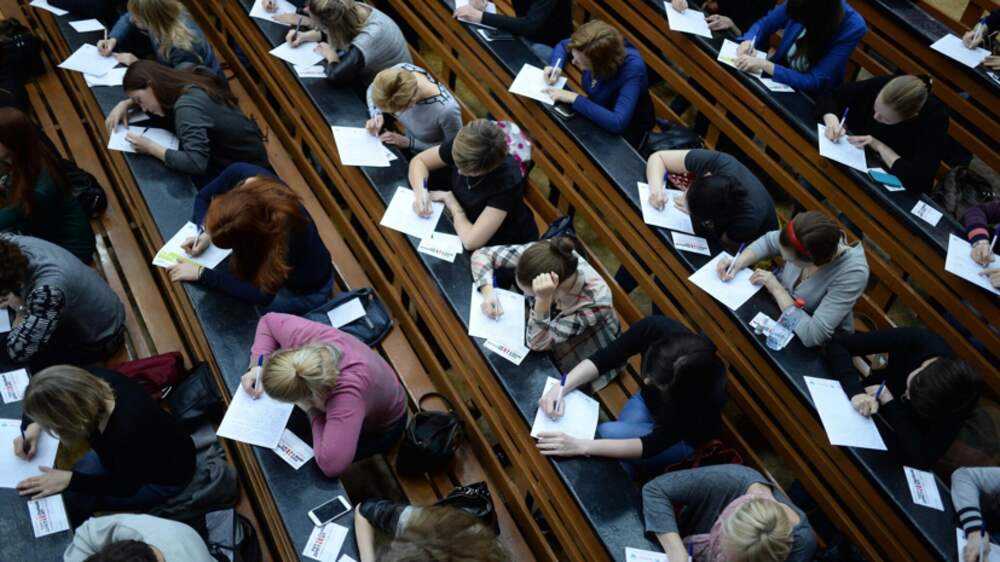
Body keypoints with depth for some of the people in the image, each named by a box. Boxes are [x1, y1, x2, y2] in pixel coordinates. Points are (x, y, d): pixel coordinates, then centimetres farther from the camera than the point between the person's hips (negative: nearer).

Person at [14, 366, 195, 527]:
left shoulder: (127, 434, -45)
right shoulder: (94, 379, -28)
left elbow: (126, 486, -23)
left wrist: (69, 479, -25)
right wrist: (32, 426, -17)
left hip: (164, 479, -6)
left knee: (69, 498, -9)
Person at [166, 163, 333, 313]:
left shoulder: (285, 231, -43)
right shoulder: (239, 174, -26)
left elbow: (262, 295, -35)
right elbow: (203, 198, -4)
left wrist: (201, 274, -32)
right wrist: (204, 233, -23)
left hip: (305, 290, -6)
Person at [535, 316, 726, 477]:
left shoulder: (708, 394, -40)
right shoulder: (656, 329, -35)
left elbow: (651, 445, -33)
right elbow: (602, 359, -21)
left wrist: (580, 446, -42)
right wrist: (559, 389, -37)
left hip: (681, 437, -3)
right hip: (646, 401, 3)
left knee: (606, 433, -24)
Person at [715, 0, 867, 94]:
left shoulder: (852, 28, -29)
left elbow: (814, 82, -29)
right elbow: (765, 23, -1)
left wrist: (764, 65, -36)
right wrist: (749, 41, -24)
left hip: (808, 95, -4)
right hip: (781, 70, 5)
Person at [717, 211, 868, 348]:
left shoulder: (852, 273, -36)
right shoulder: (803, 242, -23)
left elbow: (812, 335, -38)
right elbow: (768, 242, 0)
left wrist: (776, 289, -29)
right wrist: (738, 262, -16)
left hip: (816, 346, -4)